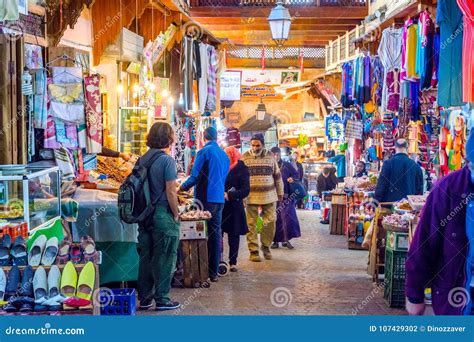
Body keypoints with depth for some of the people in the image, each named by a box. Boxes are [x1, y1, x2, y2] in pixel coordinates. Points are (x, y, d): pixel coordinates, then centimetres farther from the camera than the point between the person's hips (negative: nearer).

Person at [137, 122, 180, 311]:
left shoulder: (142, 159, 6)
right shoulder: (167, 160, -13)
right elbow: (171, 192, -16)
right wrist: (176, 215, -5)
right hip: (163, 216, -6)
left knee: (145, 256, 12)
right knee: (164, 258, 3)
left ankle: (144, 298, 19)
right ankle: (162, 299, 8)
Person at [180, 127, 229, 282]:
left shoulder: (204, 152, -10)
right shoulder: (224, 154, 12)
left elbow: (195, 176, -13)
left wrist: (183, 187, 3)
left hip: (206, 199, -6)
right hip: (220, 199, 7)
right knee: (215, 235, 9)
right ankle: (214, 272, 12)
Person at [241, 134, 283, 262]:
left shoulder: (270, 156, 7)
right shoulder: (245, 157, 2)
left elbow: (277, 175, 15)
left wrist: (280, 192, 16)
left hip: (269, 197, 2)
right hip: (251, 197, -2)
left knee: (270, 223, 3)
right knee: (251, 225, -1)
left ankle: (266, 246, 23)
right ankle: (253, 251, 7)